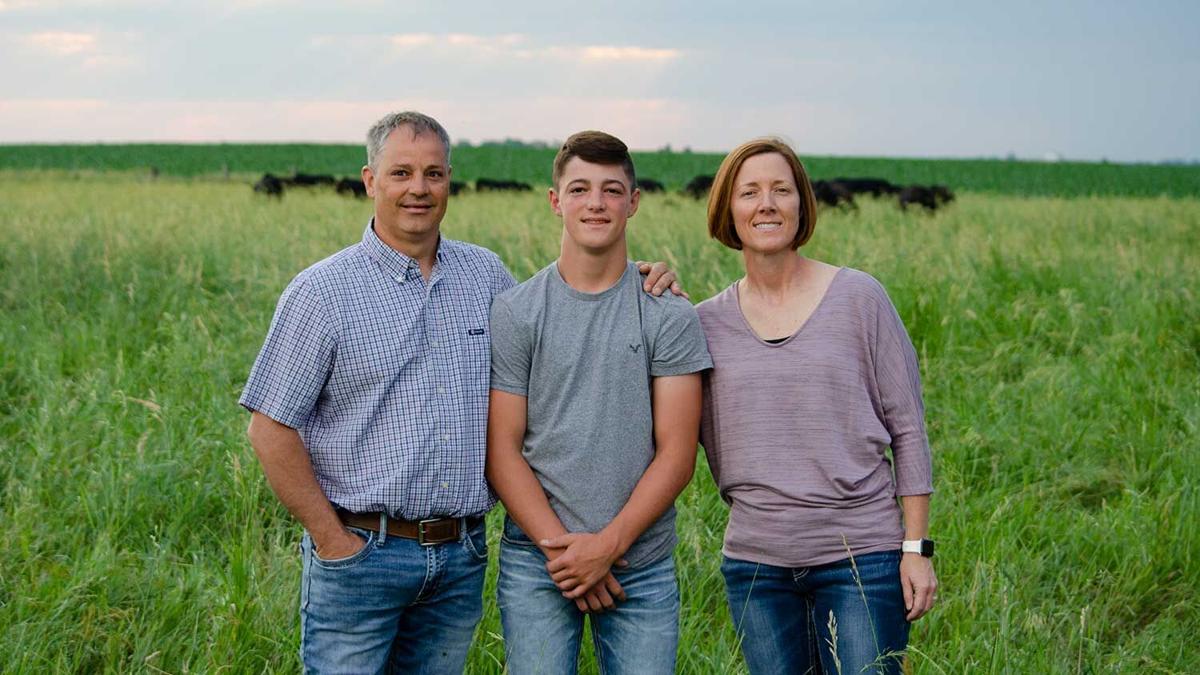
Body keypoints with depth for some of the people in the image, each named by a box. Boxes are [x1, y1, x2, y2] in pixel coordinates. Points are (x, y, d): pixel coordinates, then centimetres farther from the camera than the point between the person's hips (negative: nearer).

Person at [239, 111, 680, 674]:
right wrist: (331, 540, -10)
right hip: (361, 550, -4)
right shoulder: (322, 291, -6)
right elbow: (271, 430, -6)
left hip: (462, 557, 4)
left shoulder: (485, 274, 7)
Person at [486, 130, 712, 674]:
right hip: (537, 564, 0)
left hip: (641, 564, 1)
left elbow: (677, 453, -1)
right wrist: (560, 549, -11)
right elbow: (501, 449, -1)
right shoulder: (515, 313, 2)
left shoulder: (669, 316, 3)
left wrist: (607, 545, -11)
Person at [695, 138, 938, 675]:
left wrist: (917, 548, -4)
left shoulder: (859, 298, -1)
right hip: (754, 564, 3)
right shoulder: (706, 321, 6)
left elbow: (907, 429, 0)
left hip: (861, 555, -3)